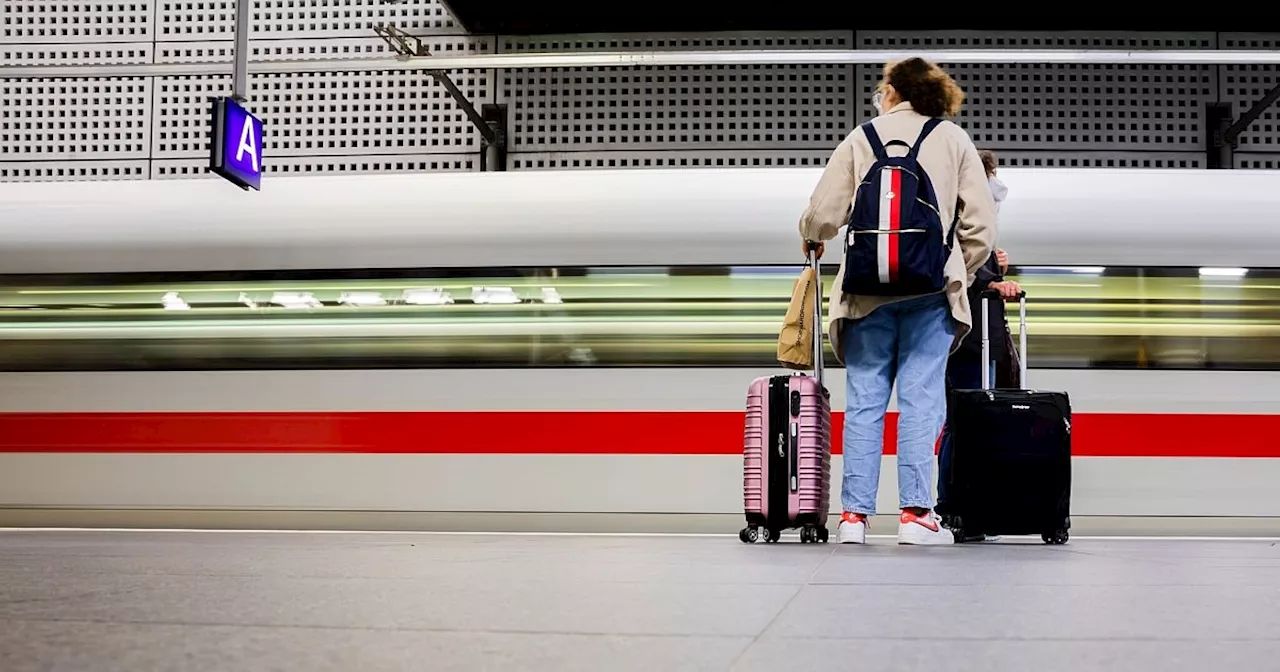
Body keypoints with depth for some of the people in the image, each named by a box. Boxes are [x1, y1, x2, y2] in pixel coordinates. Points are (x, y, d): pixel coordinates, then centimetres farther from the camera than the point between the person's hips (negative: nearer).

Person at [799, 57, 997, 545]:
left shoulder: (861, 137, 9)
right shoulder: (955, 140, 10)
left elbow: (823, 214, 5)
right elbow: (981, 224, 4)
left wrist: (811, 240, 26)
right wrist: (958, 271, 18)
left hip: (868, 288, 1)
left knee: (863, 400, 4)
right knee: (920, 400, 0)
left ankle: (855, 514, 3)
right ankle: (915, 514, -3)